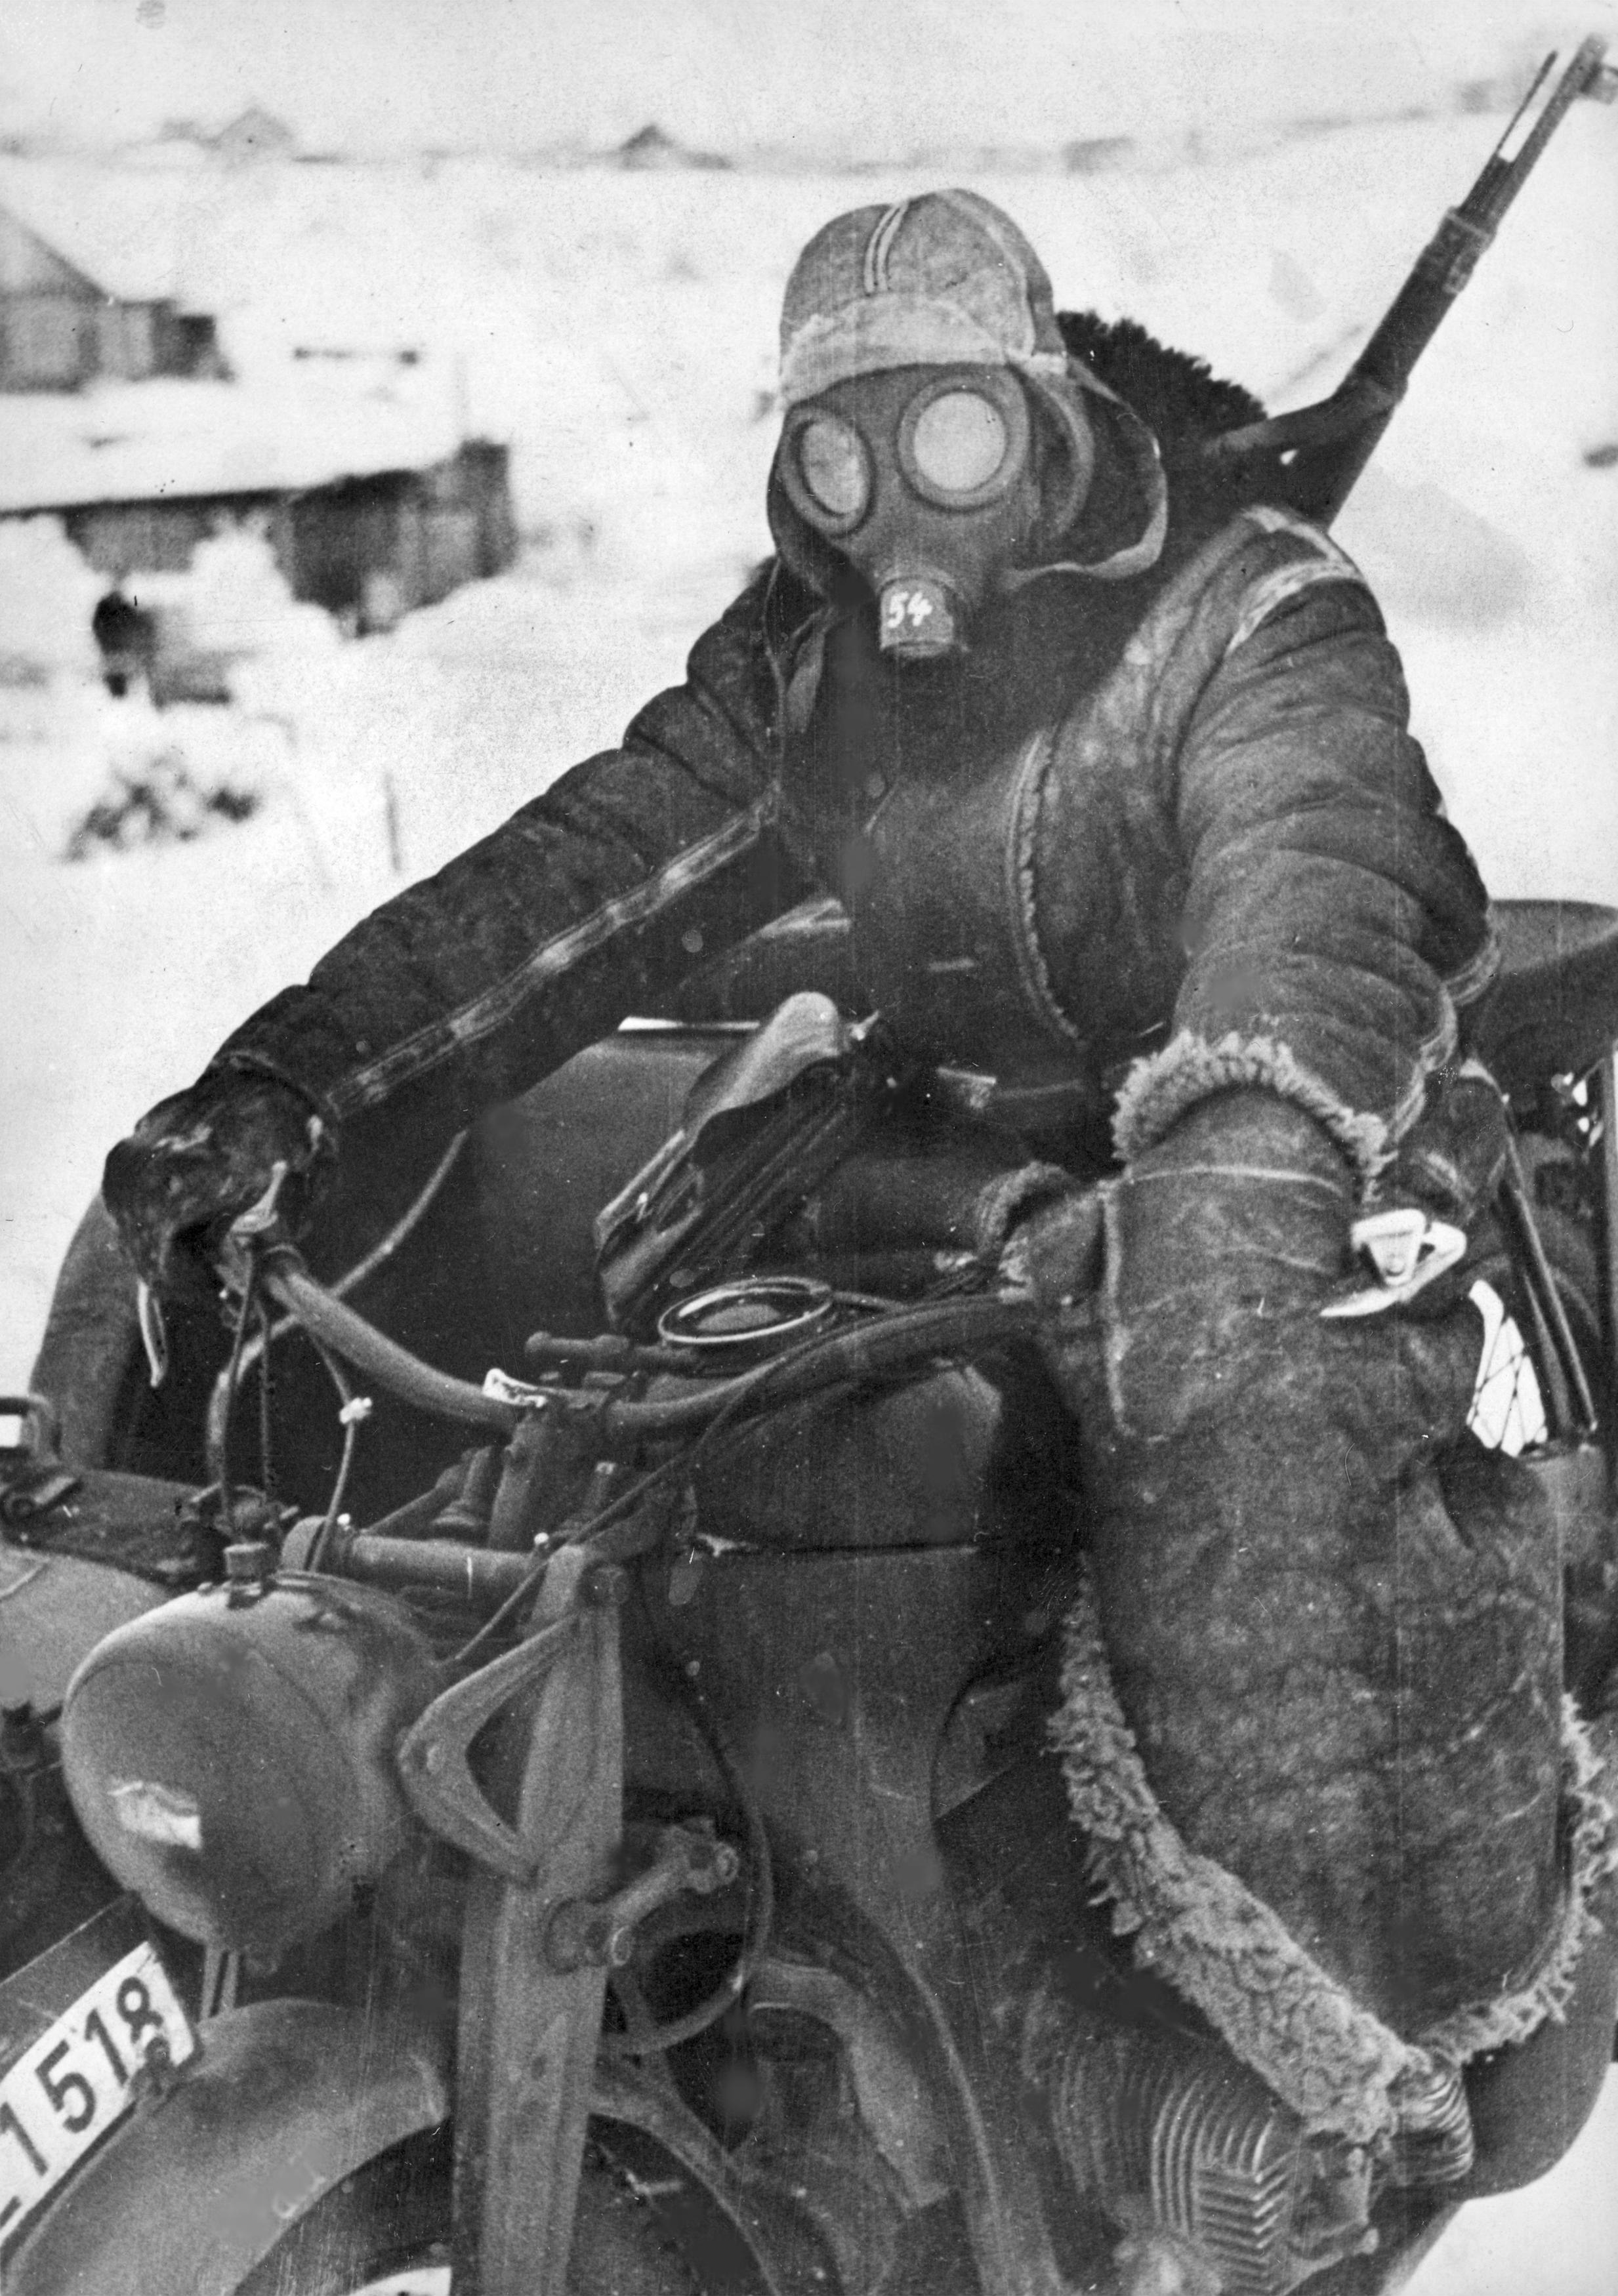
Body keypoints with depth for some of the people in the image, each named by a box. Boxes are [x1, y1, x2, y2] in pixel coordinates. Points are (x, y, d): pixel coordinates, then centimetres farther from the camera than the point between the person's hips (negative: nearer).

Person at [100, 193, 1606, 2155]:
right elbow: (591, 866, -3)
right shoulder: (808, 660, 6)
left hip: (1331, 1161, -7)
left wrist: (1242, 1169, -54)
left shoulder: (1250, 612, -13)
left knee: (1238, 1417, -34)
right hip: (1004, 1173, 7)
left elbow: (1316, 889, -32)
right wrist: (290, 1079, -17)